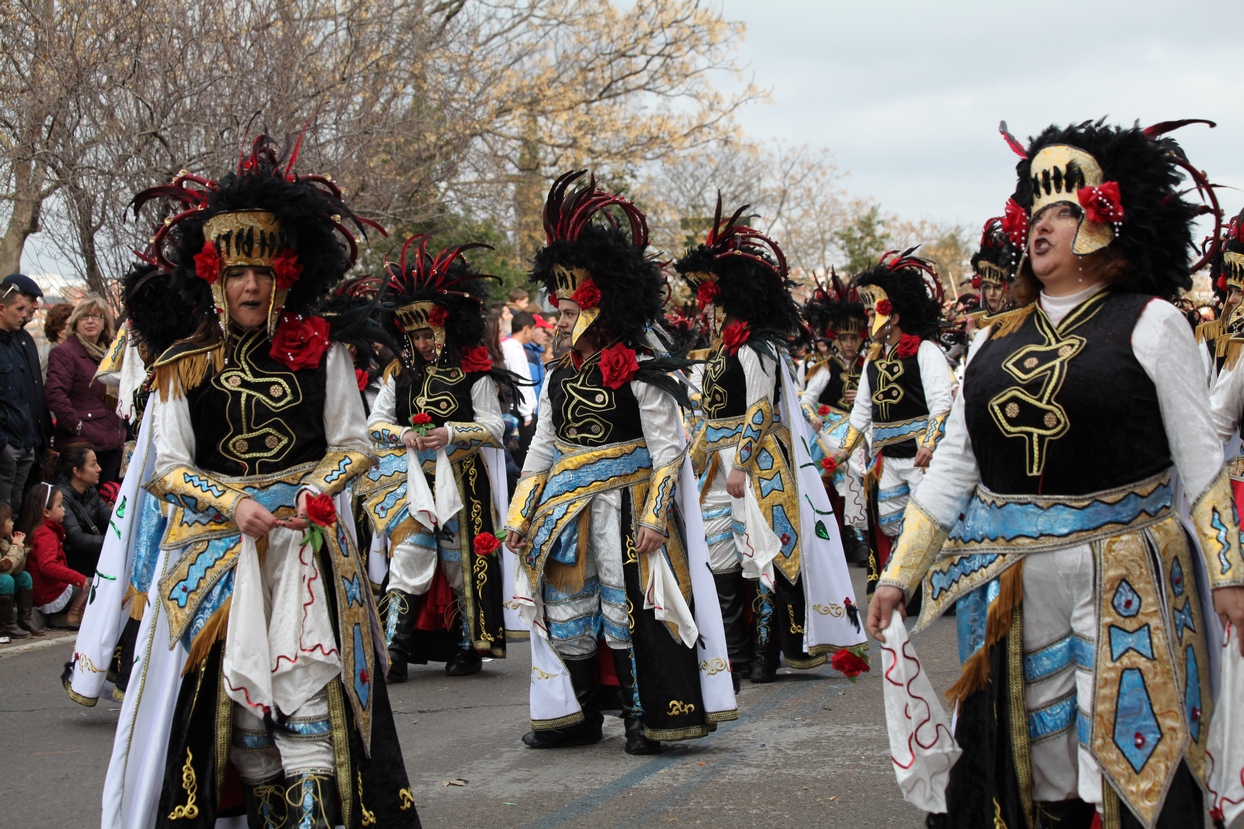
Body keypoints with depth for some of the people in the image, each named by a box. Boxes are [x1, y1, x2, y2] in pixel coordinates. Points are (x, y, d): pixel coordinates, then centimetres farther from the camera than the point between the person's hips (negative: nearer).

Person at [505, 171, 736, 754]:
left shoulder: (640, 373, -9)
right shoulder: (558, 377, 10)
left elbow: (667, 448, -11)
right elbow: (541, 451, 15)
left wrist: (654, 516, -17)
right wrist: (520, 515, 11)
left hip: (623, 510, -6)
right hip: (565, 512, 7)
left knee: (628, 609, -2)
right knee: (565, 612, 10)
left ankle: (644, 718, 10)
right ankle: (580, 716, 22)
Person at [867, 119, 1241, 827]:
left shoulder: (1149, 323, -1)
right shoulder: (997, 341, 12)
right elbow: (952, 465, 13)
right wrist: (899, 575, 9)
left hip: (1122, 580, -4)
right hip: (1010, 582, 4)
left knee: (1132, 759, -1)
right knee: (1033, 763, 9)